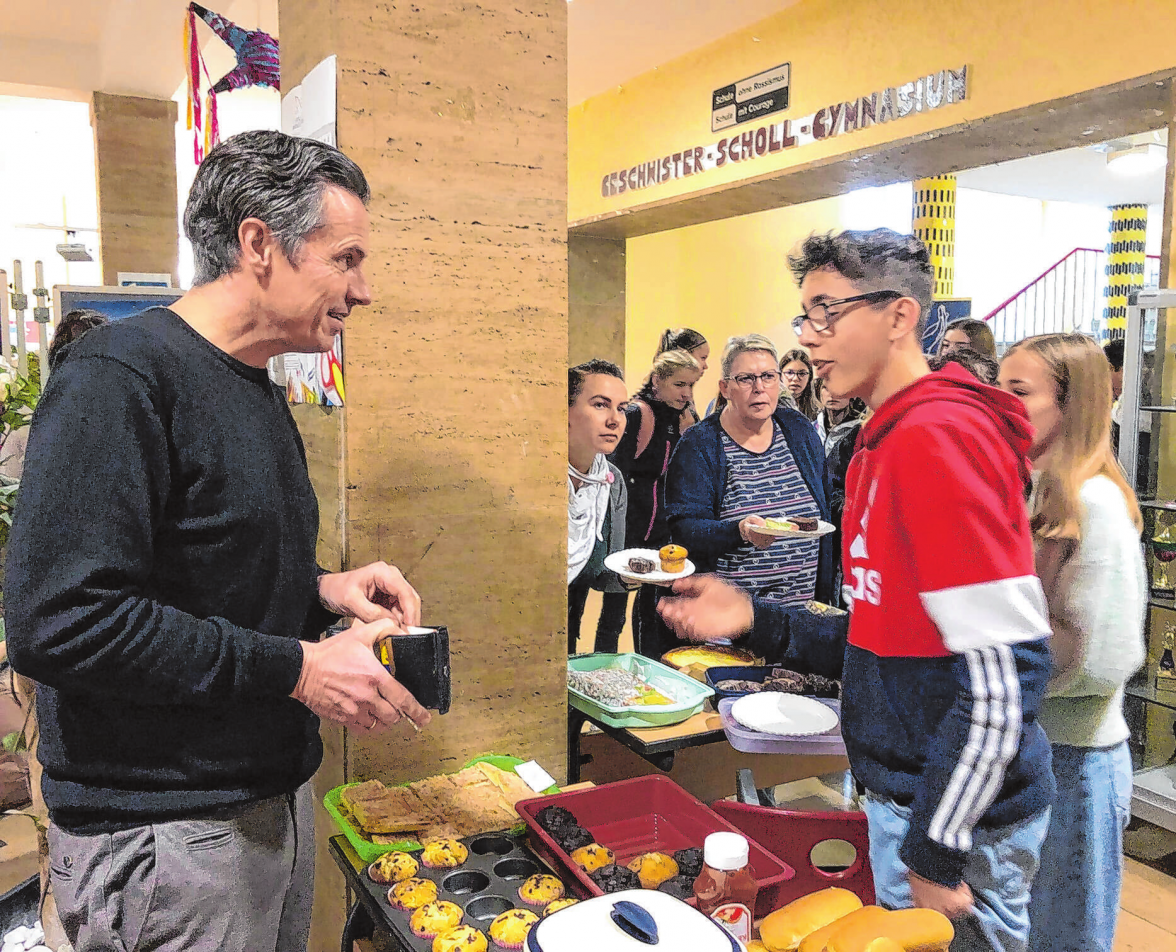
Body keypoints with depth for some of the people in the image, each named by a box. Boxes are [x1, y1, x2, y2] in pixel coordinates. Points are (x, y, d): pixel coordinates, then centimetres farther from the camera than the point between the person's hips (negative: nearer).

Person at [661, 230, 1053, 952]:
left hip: (960, 812, -9)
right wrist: (758, 620, 3)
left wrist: (935, 852, -19)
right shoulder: (885, 439, 9)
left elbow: (1004, 672, -25)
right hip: (904, 788, 9)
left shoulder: (937, 435, -22)